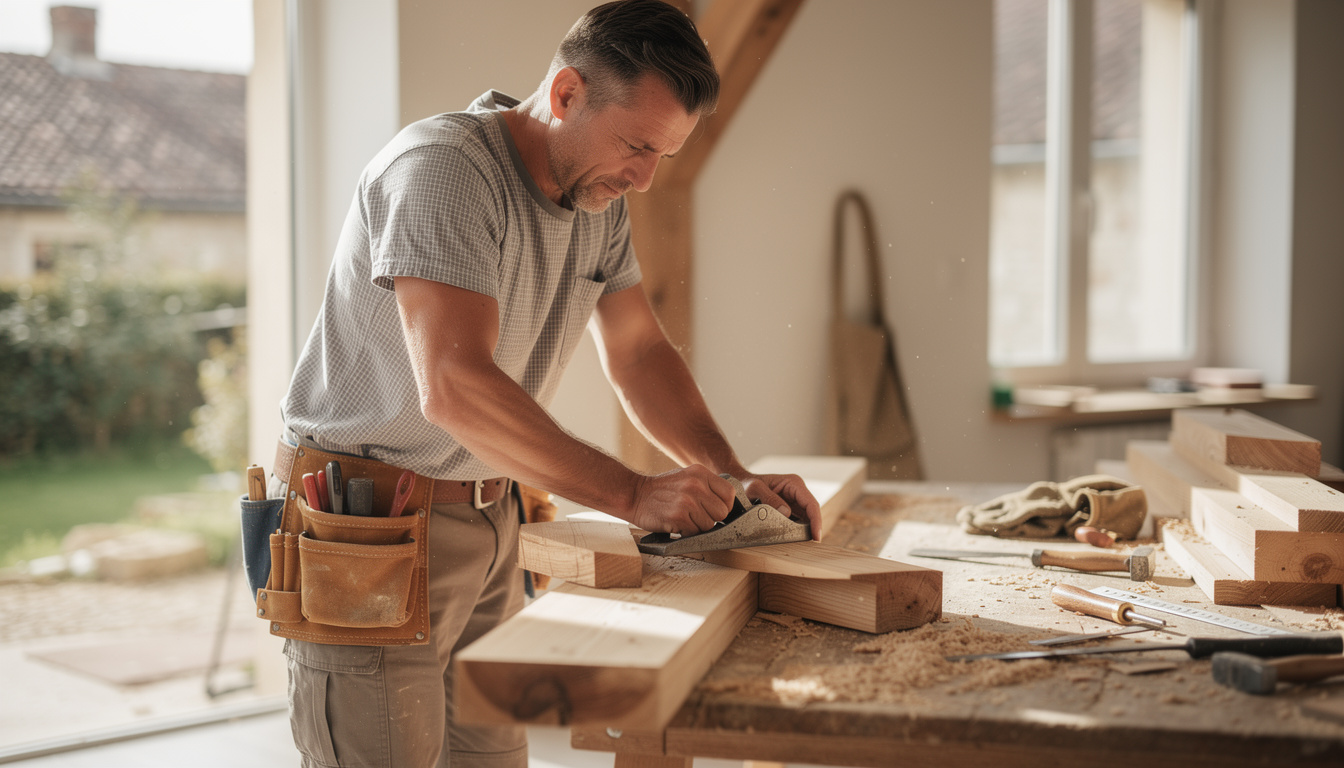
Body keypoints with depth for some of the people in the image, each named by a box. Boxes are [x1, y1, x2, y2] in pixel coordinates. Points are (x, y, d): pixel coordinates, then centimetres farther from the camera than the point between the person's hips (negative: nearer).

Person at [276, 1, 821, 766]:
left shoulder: (601, 201, 6)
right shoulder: (443, 167, -22)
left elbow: (640, 351, 13)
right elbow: (454, 387, -32)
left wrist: (732, 476, -2)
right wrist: (633, 494, -31)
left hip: (488, 525, 8)